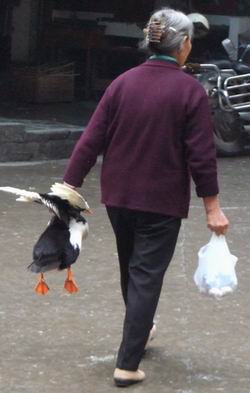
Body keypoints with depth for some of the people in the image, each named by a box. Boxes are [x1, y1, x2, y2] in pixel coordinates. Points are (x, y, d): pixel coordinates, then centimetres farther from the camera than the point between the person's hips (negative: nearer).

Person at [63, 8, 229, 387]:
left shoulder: (122, 83, -1)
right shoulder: (190, 90, -12)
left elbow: (91, 141, -4)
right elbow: (201, 154, -13)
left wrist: (69, 187, 0)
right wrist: (212, 206, -6)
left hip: (119, 197, 4)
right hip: (162, 201, -4)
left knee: (130, 267, 23)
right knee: (146, 276, 1)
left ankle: (140, 331, 44)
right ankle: (128, 364, -2)